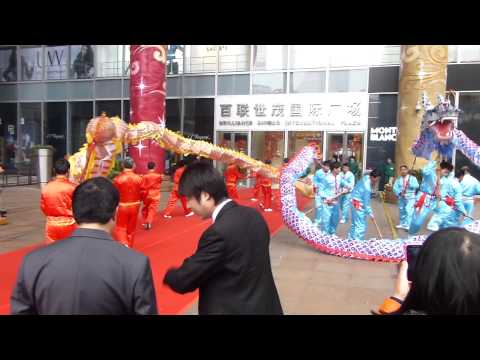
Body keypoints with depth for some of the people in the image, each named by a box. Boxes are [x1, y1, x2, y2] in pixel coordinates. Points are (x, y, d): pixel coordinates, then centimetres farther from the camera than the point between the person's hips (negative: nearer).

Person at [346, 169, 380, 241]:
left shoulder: (366, 177, -2)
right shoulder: (367, 187, -27)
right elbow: (366, 202, -20)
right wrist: (370, 213, -13)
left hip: (356, 202, 10)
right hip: (359, 204, -10)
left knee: (355, 223, 20)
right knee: (361, 225, -5)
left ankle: (350, 239, 30)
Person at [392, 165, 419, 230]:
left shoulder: (412, 178, 1)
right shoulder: (398, 179, 6)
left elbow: (417, 185, -13)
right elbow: (395, 188, -3)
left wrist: (410, 184, -29)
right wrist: (399, 193, -20)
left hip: (410, 198, -4)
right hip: (401, 198, 4)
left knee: (408, 211, -15)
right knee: (402, 211, 13)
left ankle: (407, 225, -13)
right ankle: (402, 224, 27)